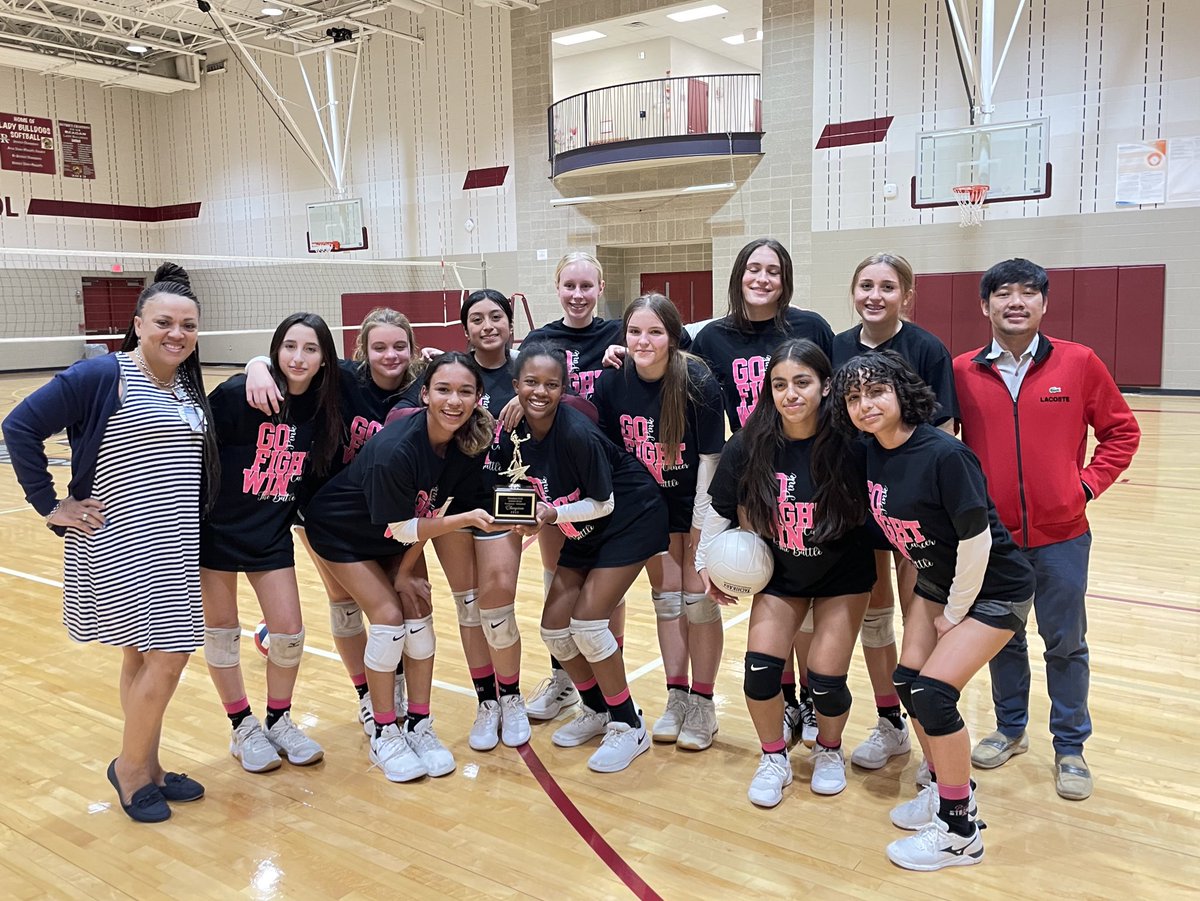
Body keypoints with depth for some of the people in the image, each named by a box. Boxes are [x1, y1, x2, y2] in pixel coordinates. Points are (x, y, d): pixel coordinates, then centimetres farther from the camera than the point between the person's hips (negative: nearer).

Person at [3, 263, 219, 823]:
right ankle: (130, 768, 14)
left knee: (143, 656, 16)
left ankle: (146, 769, 28)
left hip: (173, 548, 7)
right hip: (119, 546, -7)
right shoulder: (101, 376, -13)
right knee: (167, 655, -8)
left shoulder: (189, 389, 9)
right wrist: (51, 506, -12)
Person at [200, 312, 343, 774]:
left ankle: (278, 721, 27)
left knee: (289, 633, 3)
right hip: (217, 528, -3)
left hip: (272, 535, 3)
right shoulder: (238, 393, -17)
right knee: (221, 631, 8)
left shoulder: (324, 408, -4)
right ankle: (243, 728, 27)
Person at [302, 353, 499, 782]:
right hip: (342, 529, -5)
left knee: (419, 614, -3)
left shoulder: (470, 444, -20)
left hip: (401, 531, 5)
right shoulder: (394, 449, -38)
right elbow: (402, 529, -29)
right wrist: (467, 518, -39)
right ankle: (384, 735, 4)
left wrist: (406, 572, -10)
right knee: (389, 616, -12)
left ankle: (419, 726, 12)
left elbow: (438, 511, -10)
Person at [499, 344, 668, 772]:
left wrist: (554, 514, -31)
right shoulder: (514, 435, -10)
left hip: (630, 522, -7)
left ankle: (629, 727, 4)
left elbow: (603, 503, -20)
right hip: (584, 533, 7)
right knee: (554, 627, 2)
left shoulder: (577, 434, -29)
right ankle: (596, 711, 26)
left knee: (586, 621, -15)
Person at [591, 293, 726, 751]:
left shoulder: (698, 382, -23)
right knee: (665, 597, 9)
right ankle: (676, 697, 22)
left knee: (698, 598, -1)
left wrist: (701, 525, -18)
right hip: (650, 502, 3)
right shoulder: (612, 382, -14)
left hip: (697, 499, -3)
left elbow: (710, 456, -19)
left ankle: (702, 704, 14)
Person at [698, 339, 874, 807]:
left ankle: (829, 752, 29)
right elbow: (723, 509, -3)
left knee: (826, 678, -5)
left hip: (842, 575, -2)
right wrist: (706, 562, -1)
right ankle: (774, 759, 18)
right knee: (760, 668, -11)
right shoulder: (749, 445, -17)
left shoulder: (849, 444, -25)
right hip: (780, 574, 2)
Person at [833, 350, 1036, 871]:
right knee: (907, 682, 6)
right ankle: (946, 787, 29)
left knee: (933, 691, -14)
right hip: (937, 582, 8)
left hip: (993, 589, -7)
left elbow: (976, 540, -24)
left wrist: (954, 613, -14)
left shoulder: (944, 455, -28)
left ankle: (960, 831, 3)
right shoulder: (872, 455, -6)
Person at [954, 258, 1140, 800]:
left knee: (1066, 643, 10)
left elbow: (1122, 431, 4)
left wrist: (1089, 483, -5)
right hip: (991, 534, 1)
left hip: (1061, 535, -1)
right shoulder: (963, 372, -3)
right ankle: (1010, 729, 35)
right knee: (1001, 638, 16)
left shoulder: (1079, 363, -5)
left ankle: (1070, 747, 27)